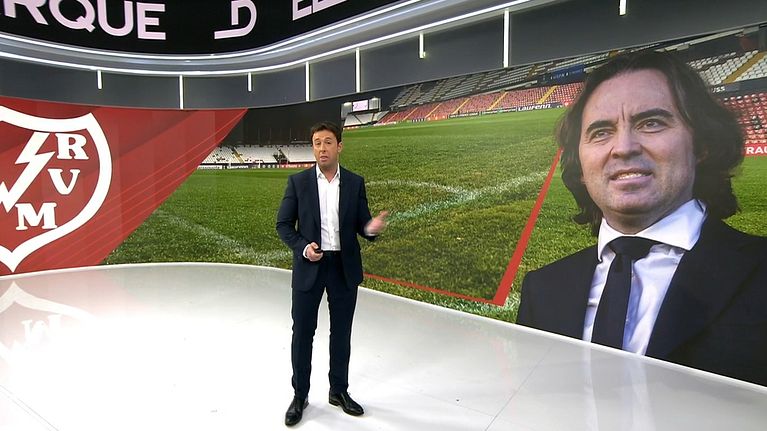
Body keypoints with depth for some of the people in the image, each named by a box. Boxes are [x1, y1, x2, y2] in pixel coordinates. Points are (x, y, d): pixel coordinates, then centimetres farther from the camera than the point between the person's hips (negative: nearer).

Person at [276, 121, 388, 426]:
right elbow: (283, 224, 0)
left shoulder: (355, 183, 1)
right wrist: (302, 247, -18)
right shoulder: (298, 181, -3)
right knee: (302, 332, 7)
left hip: (345, 268, 1)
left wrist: (371, 228, -23)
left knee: (341, 332, 12)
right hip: (309, 267, -1)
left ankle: (339, 391, 31)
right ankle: (300, 395, 26)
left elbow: (361, 226, 1)